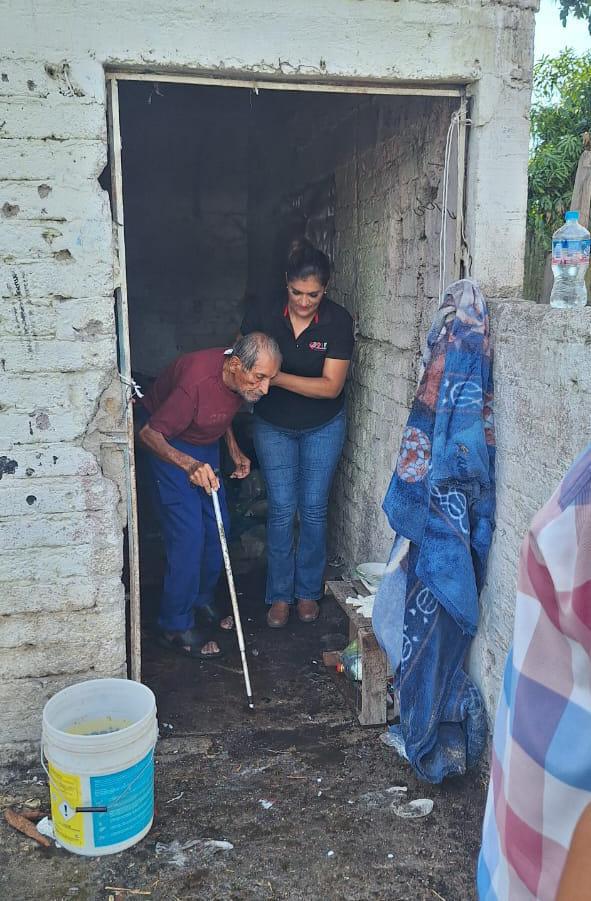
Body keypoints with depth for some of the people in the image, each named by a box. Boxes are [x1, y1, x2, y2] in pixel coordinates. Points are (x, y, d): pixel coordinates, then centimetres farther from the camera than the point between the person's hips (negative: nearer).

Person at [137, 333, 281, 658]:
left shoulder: (241, 378, -14)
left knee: (217, 527, 10)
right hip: (166, 442, -7)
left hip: (205, 440, 8)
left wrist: (234, 448, 1)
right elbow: (149, 433, -32)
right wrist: (189, 464, -47)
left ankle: (202, 601, 30)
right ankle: (175, 627, 0)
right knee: (188, 533, -12)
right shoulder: (197, 380, -38)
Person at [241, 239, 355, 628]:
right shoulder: (262, 316, -15)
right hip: (274, 427, 1)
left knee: (314, 509, 6)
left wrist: (276, 377, -31)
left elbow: (330, 386, -23)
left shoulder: (338, 321, -19)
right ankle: (280, 594, 16)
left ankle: (308, 591, 23)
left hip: (323, 427, 0)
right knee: (282, 509, 1)